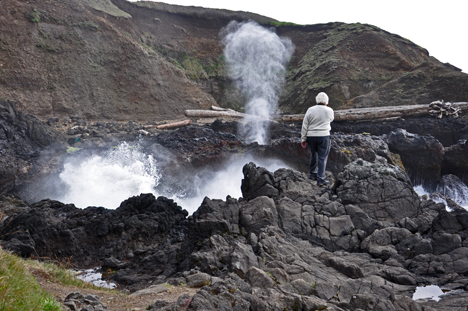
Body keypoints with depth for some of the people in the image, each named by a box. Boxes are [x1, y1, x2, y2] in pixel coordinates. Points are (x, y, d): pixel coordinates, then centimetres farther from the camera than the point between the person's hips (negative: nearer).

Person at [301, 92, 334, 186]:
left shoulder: (310, 110, -2)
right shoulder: (329, 111, -4)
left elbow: (304, 126, 0)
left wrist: (303, 139, 7)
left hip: (311, 136, 3)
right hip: (323, 136, -3)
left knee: (314, 154, 21)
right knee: (322, 157, 1)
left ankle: (312, 173, 30)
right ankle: (321, 179, -2)